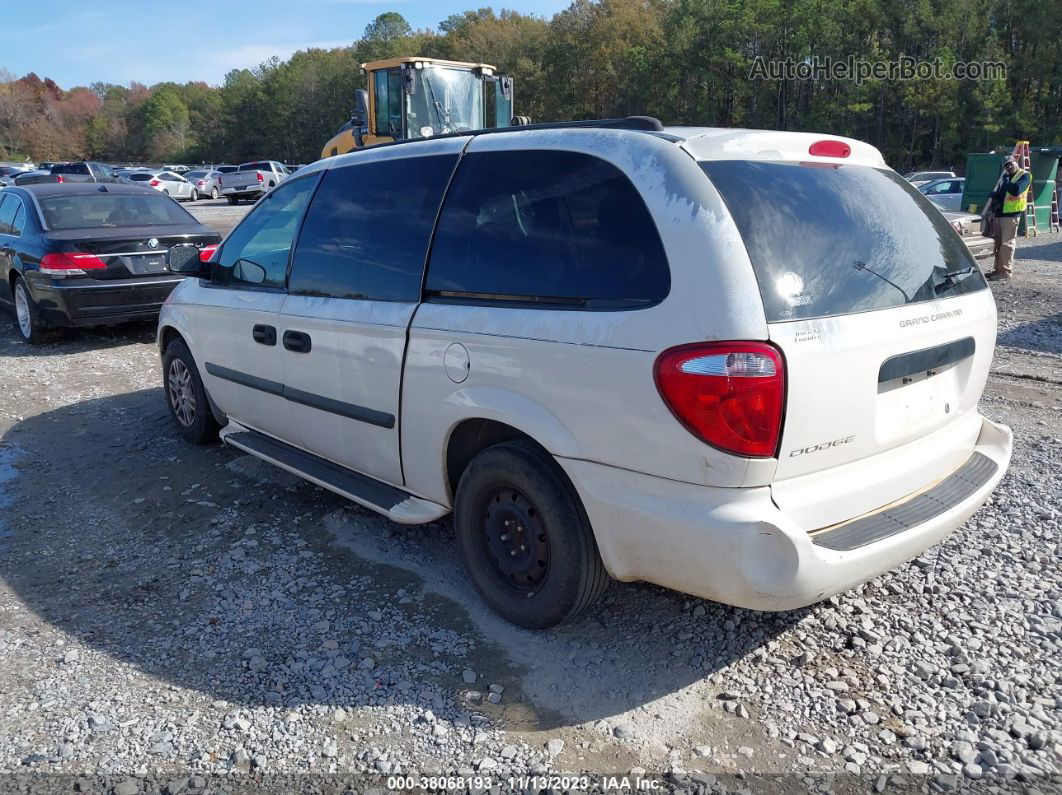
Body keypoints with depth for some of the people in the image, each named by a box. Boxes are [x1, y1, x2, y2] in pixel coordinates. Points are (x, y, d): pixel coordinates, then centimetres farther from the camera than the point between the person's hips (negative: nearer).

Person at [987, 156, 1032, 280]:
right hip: (1000, 213, 8)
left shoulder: (1024, 175, -5)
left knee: (1007, 243, -10)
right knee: (998, 243, 11)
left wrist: (1006, 181, -9)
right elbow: (998, 193, 25)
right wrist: (995, 197, 3)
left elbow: (1015, 190, -22)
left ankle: (1006, 271, -8)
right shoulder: (1005, 176, 19)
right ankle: (999, 269, 18)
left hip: (1011, 214, -8)